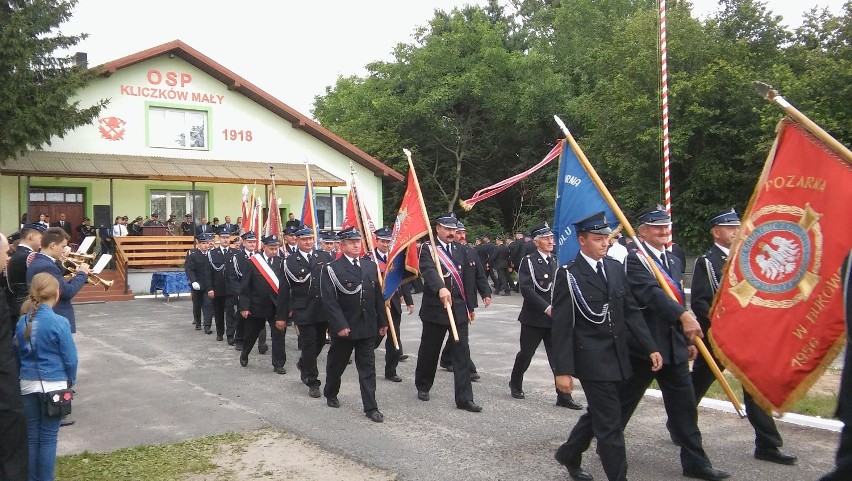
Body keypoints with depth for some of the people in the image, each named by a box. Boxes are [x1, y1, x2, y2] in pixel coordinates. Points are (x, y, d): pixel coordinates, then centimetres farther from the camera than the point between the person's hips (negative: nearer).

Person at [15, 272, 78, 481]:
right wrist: (71, 381, 6)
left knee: (31, 436, 13)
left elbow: (17, 355, 10)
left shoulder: (22, 322, 0)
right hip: (53, 385, -4)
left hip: (27, 385, 4)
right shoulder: (59, 322, -15)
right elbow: (70, 359, -10)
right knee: (48, 437, 5)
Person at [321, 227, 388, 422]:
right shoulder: (332, 269, -9)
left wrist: (382, 322, 9)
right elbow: (329, 301, -14)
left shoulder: (371, 266, 7)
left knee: (368, 368, 4)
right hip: (344, 327, -3)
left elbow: (378, 296, 11)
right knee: (336, 364, 15)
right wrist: (340, 325, -20)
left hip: (367, 327, 4)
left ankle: (370, 407, 7)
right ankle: (330, 394, 38)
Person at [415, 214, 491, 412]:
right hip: (435, 309, -3)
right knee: (429, 350, 10)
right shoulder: (427, 249, -7)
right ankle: (423, 386, 33)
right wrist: (441, 288, -45)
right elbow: (429, 270, -26)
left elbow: (468, 279, 12)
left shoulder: (462, 250, 9)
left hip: (459, 309, 4)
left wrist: (470, 306, 12)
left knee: (462, 353, 0)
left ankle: (464, 398, 3)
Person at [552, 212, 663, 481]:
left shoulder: (615, 267, 7)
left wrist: (650, 348, 3)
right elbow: (562, 327, -13)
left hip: (617, 357, 7)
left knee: (599, 414, 21)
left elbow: (631, 311, 10)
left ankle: (568, 454, 41)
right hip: (592, 359, -7)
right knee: (610, 423, -4)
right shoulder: (568, 275, -11)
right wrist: (562, 370, -15)